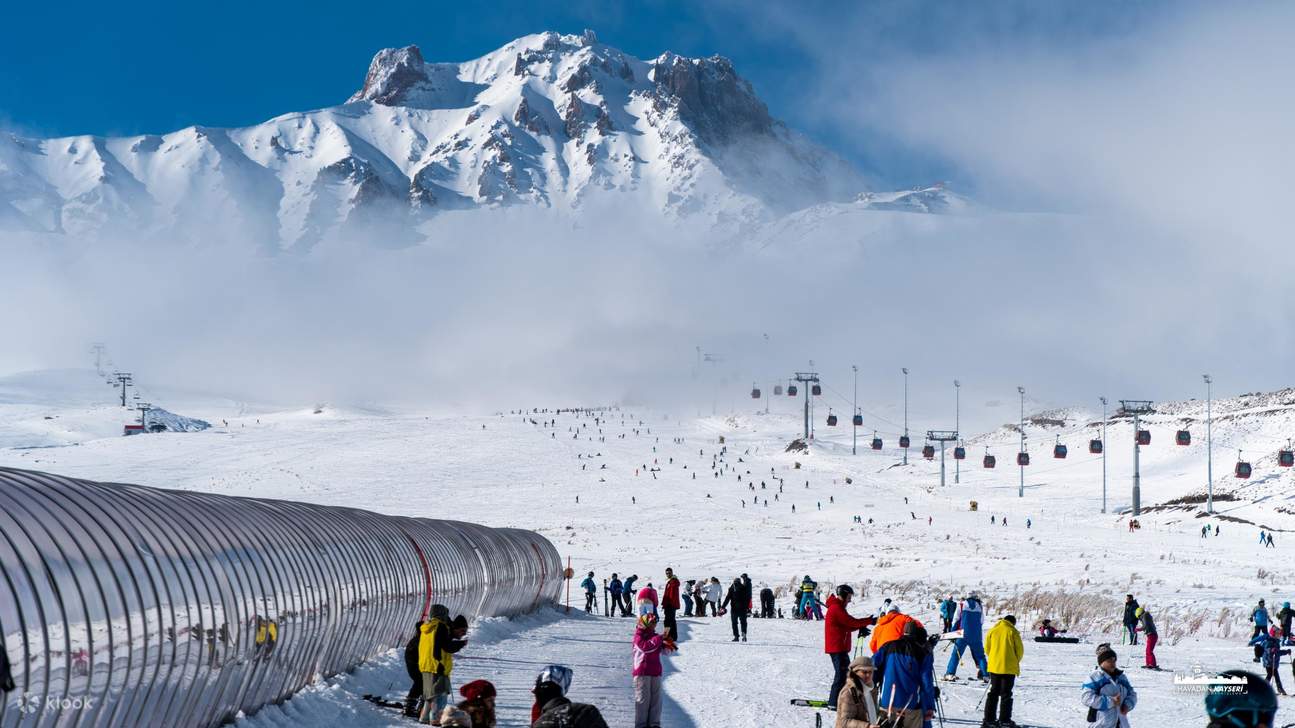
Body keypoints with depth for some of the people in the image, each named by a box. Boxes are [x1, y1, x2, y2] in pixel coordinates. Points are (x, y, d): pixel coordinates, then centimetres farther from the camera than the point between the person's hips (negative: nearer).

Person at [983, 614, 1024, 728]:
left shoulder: (993, 631, 5)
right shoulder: (1013, 632, -6)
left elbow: (987, 648, 8)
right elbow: (1020, 649, -4)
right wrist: (1015, 661, 14)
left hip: (994, 666, 3)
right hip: (1009, 667, -3)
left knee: (993, 693, 12)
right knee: (1006, 694, 3)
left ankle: (988, 719, 9)